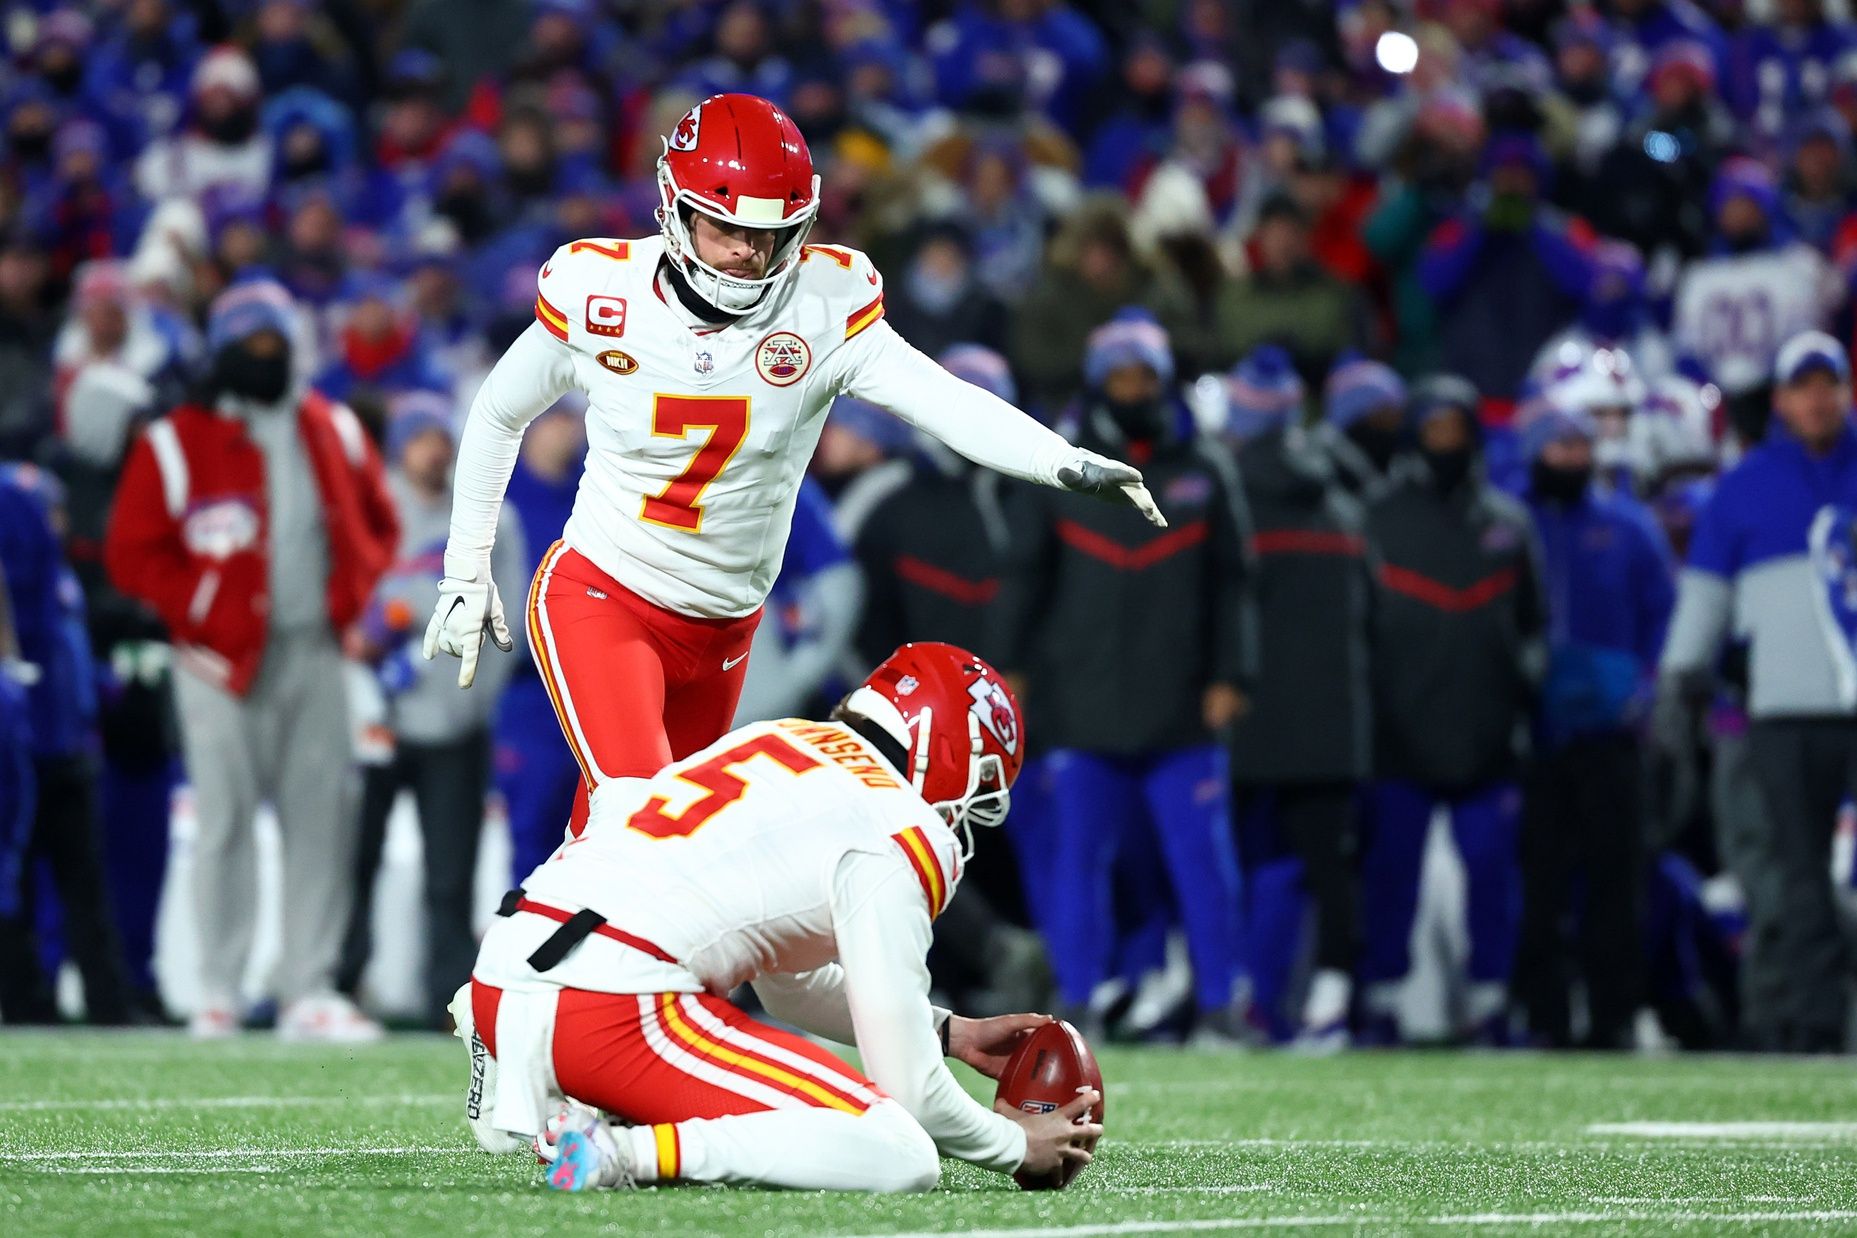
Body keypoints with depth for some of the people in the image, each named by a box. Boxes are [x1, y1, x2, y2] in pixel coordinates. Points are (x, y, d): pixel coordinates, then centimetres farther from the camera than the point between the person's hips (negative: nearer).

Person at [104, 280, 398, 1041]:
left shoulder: (334, 433, 13)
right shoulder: (177, 443, -1)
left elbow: (377, 522, 21)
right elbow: (133, 551, -2)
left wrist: (351, 593, 5)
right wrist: (200, 613, -11)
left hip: (315, 655, 4)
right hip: (225, 660, -4)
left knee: (321, 822, 0)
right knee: (225, 819, -5)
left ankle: (310, 991, 2)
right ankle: (218, 992, 0)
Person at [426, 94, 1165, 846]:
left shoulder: (824, 310, -13)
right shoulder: (598, 298, -12)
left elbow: (943, 400, -26)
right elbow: (498, 416, 5)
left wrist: (1066, 462, -43)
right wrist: (464, 573, 7)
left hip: (721, 632, 3)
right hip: (597, 599, -3)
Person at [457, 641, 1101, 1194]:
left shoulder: (774, 740, 23)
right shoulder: (902, 838, -2)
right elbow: (907, 1089, -1)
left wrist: (951, 1033, 36)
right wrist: (1019, 1145, 16)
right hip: (610, 1011, -9)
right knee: (902, 1157, -10)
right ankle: (627, 1154, -21)